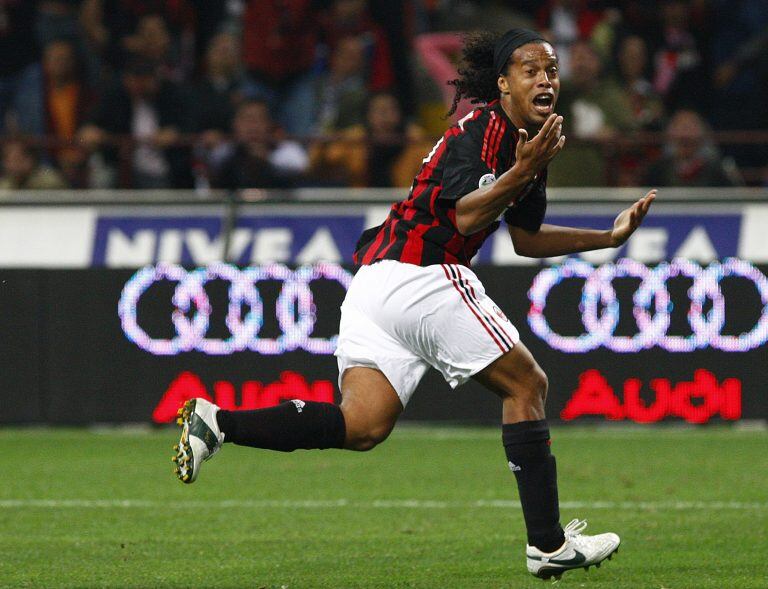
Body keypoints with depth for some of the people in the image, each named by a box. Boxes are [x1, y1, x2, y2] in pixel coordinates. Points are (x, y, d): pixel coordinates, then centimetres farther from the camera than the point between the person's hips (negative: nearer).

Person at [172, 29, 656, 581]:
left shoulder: (528, 142, 22)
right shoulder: (481, 130, -8)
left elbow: (525, 238, 32)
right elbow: (465, 215, -20)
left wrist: (611, 235, 30)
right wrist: (523, 171, -32)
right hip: (422, 275, -9)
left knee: (363, 426, -3)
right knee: (527, 385, 0)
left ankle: (216, 422, -11)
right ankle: (548, 545, 1)